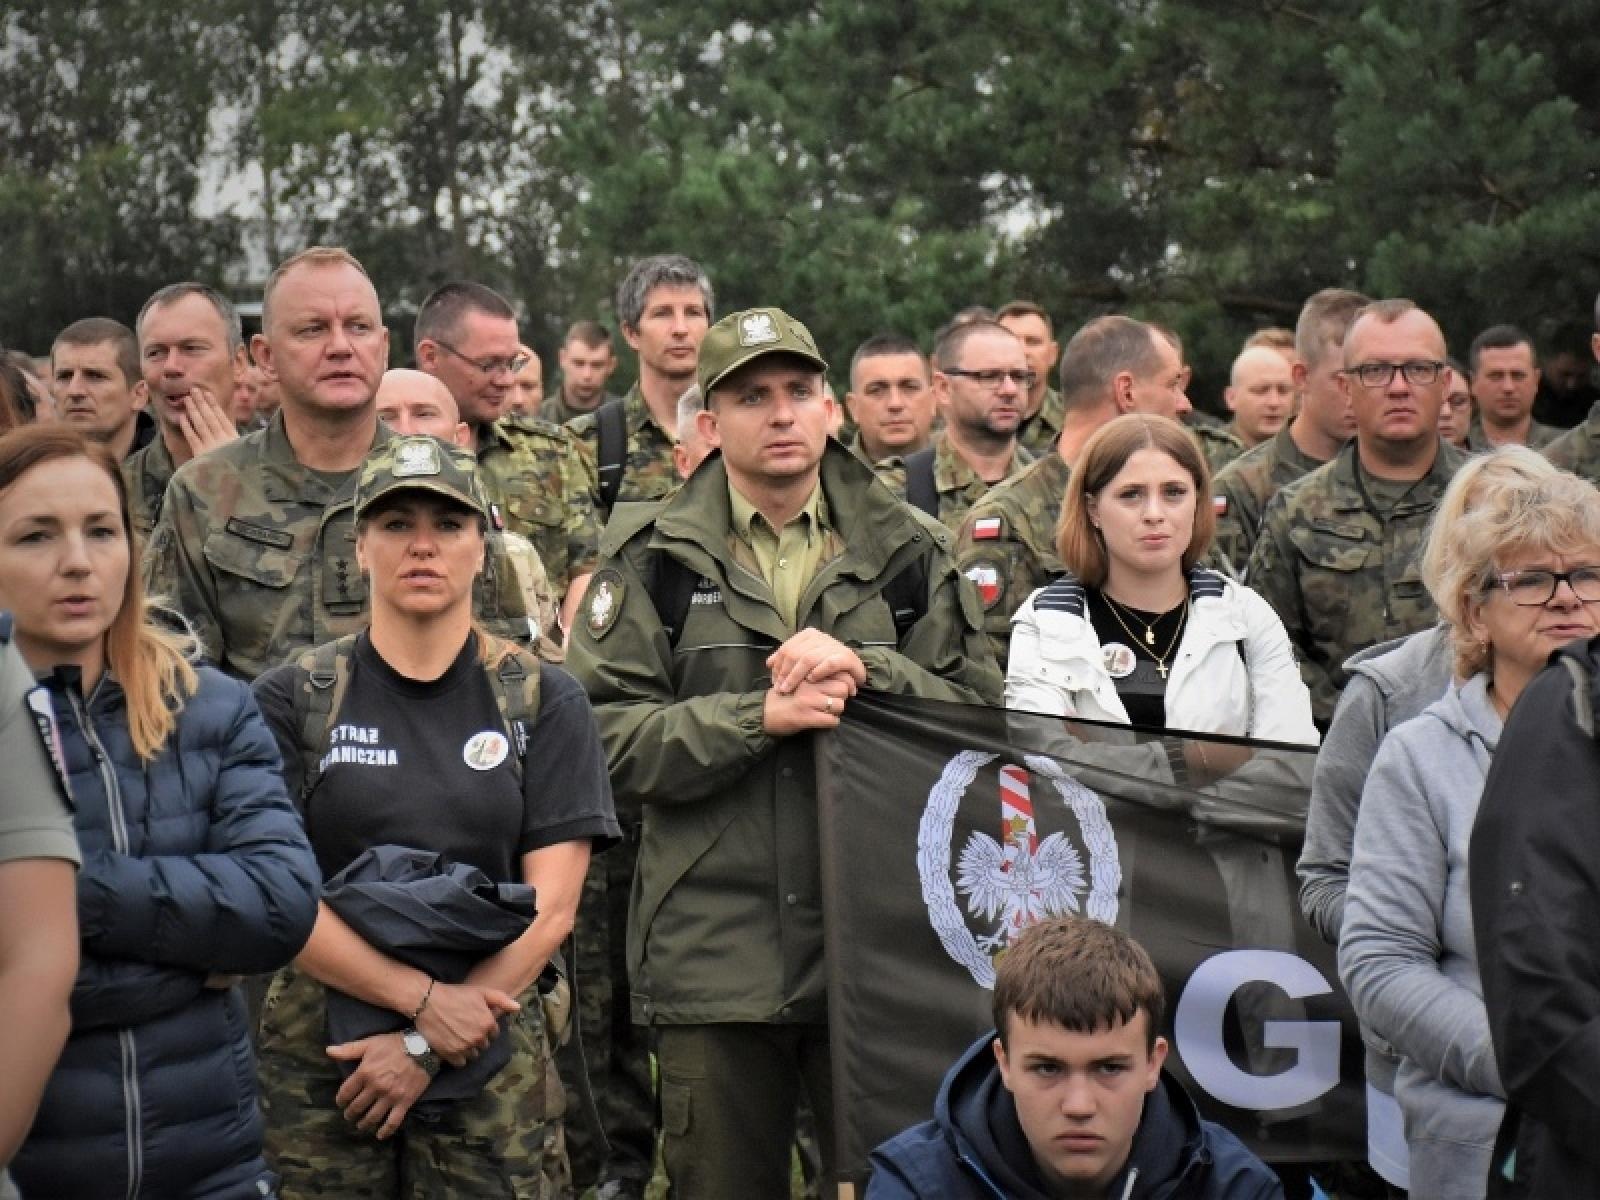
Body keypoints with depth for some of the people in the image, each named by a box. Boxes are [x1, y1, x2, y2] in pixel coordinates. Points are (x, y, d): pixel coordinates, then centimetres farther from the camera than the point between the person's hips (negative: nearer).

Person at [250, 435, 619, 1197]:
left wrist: (426, 1048, -11)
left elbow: (551, 905, -4)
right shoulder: (291, 700, 1)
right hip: (318, 1052, 0)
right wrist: (424, 998, -16)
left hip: (493, 1059, 0)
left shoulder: (544, 703, 2)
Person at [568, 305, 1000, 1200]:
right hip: (716, 952, -1)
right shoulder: (655, 559, 3)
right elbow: (607, 739, -6)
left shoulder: (910, 552, 8)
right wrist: (762, 715, -16)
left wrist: (867, 670, -13)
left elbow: (983, 715, 3)